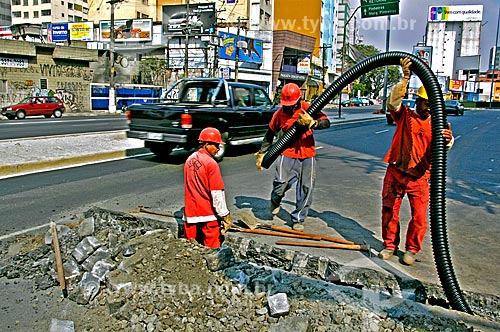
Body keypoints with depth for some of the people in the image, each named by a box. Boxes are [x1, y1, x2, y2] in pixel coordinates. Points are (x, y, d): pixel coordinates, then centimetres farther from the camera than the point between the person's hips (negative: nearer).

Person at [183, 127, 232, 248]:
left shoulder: (189, 160, 6)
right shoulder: (211, 163, -16)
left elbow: (189, 187, 12)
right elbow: (217, 193, -18)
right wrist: (225, 215, -12)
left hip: (190, 212, 7)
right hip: (208, 214, -7)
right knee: (211, 248, 4)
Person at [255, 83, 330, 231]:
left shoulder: (307, 108, -1)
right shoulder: (279, 114, 0)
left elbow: (326, 122, -7)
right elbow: (270, 134, 12)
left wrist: (312, 123, -27)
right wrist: (262, 153, 11)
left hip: (308, 154, 2)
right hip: (287, 154, -1)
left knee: (306, 188, 4)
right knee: (281, 182, -17)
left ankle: (298, 219, 20)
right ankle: (275, 202, 20)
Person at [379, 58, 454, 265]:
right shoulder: (404, 116, 2)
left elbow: (441, 149, -13)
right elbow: (393, 102, -17)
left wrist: (447, 140, -37)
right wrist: (405, 78, -26)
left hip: (419, 177, 0)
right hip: (395, 172, 0)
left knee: (419, 216, 1)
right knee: (389, 210, 8)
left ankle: (412, 249, 22)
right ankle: (390, 245, 26)